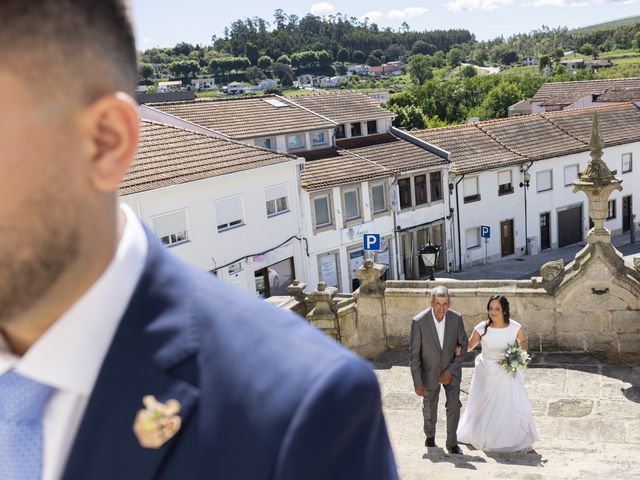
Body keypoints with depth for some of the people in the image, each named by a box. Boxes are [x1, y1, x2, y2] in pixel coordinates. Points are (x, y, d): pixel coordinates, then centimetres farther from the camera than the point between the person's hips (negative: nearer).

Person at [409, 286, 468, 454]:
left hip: (451, 370, 1)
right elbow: (414, 354, -18)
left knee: (454, 406, -6)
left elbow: (463, 345, -5)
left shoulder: (456, 318, -19)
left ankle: (451, 443, 16)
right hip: (430, 372, -1)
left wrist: (451, 370, -13)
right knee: (430, 409, 17)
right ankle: (430, 436, 45)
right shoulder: (419, 322, -26)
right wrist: (418, 383, -17)